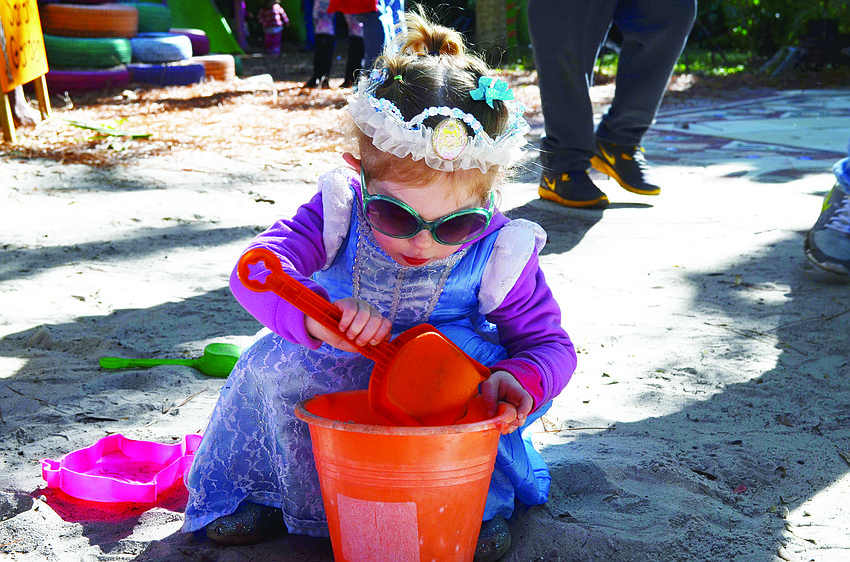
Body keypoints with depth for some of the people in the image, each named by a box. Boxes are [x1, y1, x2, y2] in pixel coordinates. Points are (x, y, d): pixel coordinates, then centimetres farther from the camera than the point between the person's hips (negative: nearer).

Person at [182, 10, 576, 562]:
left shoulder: (498, 254, -22)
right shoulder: (340, 210, -22)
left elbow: (549, 342, -14)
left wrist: (519, 379, -39)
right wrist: (314, 315, -52)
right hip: (342, 373, 2)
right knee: (274, 362, -24)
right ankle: (258, 491, 4)